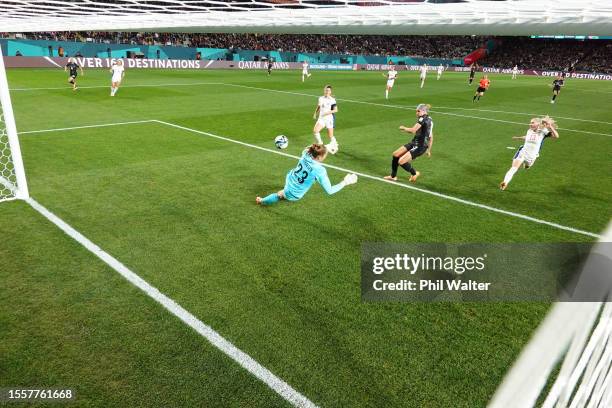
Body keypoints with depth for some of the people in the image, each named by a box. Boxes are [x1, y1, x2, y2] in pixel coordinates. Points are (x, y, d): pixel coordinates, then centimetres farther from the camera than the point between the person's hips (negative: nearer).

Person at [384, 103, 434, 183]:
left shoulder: (423, 118, -14)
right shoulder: (429, 120, 15)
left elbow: (413, 130, -23)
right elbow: (431, 137, 18)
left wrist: (403, 128, -5)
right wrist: (429, 150, 23)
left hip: (420, 147, -10)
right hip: (414, 143, 10)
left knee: (401, 161, -15)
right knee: (395, 154, 7)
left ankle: (414, 173, 12)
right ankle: (393, 176, 18)